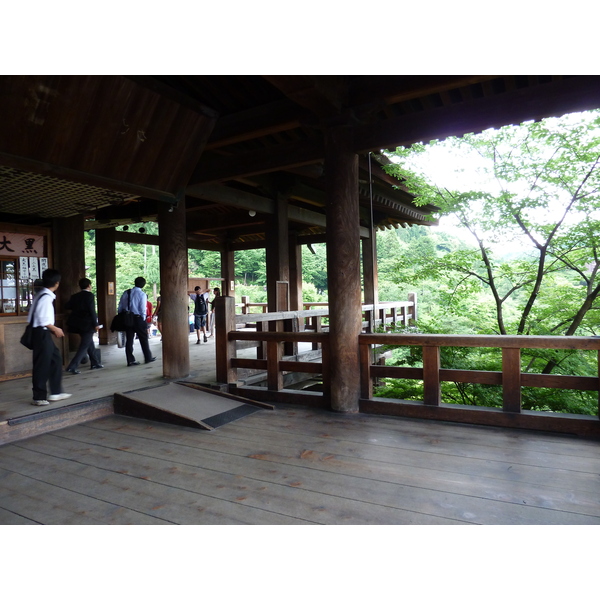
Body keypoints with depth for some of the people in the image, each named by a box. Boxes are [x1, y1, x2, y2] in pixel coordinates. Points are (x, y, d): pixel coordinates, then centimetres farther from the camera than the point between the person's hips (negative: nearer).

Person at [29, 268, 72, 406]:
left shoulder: (42, 295, 11)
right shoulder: (46, 297, -18)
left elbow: (41, 316, 12)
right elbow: (42, 319, -22)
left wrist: (52, 329, 11)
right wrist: (55, 329, -8)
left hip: (43, 333, 10)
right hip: (41, 333, -10)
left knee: (56, 359, 14)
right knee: (42, 365, -1)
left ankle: (56, 392, 21)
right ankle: (39, 397, 10)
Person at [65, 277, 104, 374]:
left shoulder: (75, 296, 7)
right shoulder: (90, 295, -11)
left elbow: (67, 306, 1)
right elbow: (92, 311, -16)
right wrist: (96, 324, -13)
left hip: (77, 324, 7)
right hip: (87, 324, -7)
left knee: (90, 343, 20)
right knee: (84, 346, -2)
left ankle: (95, 363, 29)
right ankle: (72, 367, -8)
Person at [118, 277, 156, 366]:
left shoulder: (126, 293, 5)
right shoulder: (142, 294, -9)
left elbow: (120, 307, 4)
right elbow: (143, 309, -12)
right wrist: (143, 320, -1)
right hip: (138, 318, -4)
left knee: (129, 339, 8)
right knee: (143, 339, 9)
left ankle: (130, 361, 10)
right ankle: (148, 358, 17)